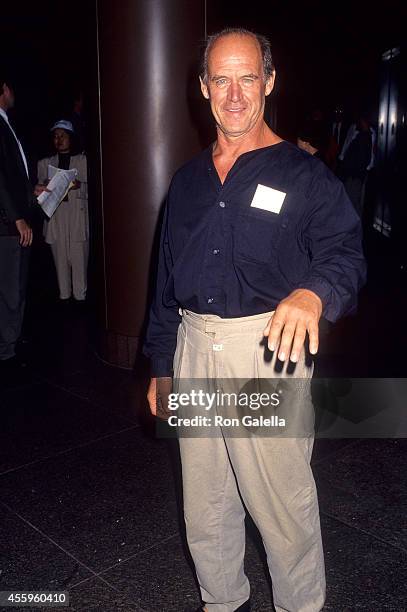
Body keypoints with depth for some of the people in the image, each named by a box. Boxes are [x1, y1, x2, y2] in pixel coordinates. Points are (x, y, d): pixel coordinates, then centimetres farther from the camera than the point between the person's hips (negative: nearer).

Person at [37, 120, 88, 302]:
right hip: (55, 217, 2)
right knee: (60, 258, 0)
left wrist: (79, 186, -14)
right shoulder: (45, 163, 18)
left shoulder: (83, 161, 10)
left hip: (78, 216, -2)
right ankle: (63, 295, 7)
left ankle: (80, 296, 0)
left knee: (79, 259, -7)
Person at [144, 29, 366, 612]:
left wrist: (313, 290, -35)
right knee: (203, 502, 17)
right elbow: (167, 278, 15)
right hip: (193, 348, 5)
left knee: (282, 502, 4)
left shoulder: (303, 174, -1)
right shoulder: (188, 180, 13)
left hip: (268, 348, -5)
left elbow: (344, 252, -11)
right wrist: (160, 365, 14)